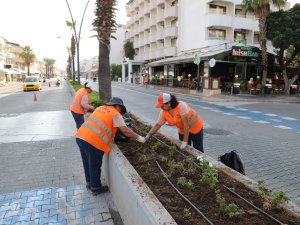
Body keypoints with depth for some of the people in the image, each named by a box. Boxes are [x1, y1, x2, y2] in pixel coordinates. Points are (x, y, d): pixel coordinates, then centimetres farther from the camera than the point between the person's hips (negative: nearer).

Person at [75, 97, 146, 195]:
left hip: (80, 136, 8)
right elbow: (125, 130, -6)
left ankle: (89, 183, 43)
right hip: (93, 141, -8)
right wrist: (138, 137, 5)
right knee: (95, 166, 11)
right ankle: (96, 188, 29)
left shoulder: (100, 108, 22)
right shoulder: (115, 114, 0)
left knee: (88, 163, 24)